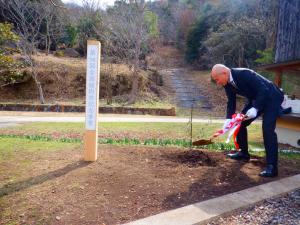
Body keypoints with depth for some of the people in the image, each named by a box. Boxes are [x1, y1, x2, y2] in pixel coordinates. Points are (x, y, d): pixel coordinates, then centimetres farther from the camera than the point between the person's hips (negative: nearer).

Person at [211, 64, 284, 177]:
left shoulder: (245, 74, -32)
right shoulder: (228, 84, -8)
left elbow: (264, 90, -32)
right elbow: (231, 102, -1)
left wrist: (255, 109, -38)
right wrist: (228, 119, -13)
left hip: (271, 98, -8)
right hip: (255, 99, 9)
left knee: (267, 128, -21)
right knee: (240, 122, 7)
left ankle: (272, 166, -15)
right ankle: (244, 153, 23)